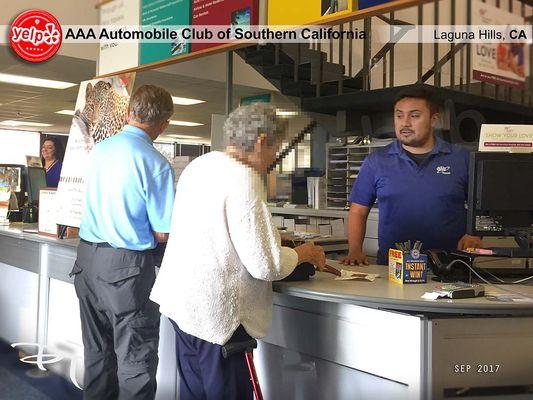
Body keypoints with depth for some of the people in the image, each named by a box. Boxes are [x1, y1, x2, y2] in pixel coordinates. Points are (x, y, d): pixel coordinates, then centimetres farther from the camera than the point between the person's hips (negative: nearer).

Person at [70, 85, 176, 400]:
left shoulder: (99, 149, 4)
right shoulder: (156, 164, -16)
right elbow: (162, 234, -12)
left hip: (87, 256, 7)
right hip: (126, 266, -7)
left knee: (98, 351, 19)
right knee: (136, 359, 4)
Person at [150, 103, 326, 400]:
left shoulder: (199, 164, 7)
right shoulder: (244, 178, -20)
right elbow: (266, 266, -20)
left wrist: (272, 238, 21)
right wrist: (302, 253, 0)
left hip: (180, 300, 9)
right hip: (216, 312, -9)